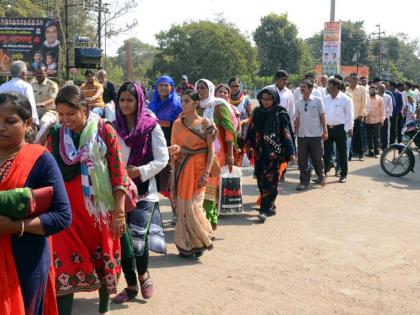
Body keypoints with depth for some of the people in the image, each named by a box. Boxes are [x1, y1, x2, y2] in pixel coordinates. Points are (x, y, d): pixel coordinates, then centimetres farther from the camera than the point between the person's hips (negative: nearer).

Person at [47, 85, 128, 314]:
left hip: (99, 209, -1)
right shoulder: (55, 136, 2)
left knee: (104, 259, 15)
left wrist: (119, 212, -9)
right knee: (65, 266, -3)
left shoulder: (104, 131, -6)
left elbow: (117, 172, -6)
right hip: (67, 211, 1)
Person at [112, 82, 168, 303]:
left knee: (137, 241, -13)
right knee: (122, 241, 7)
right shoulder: (114, 127, 6)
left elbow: (162, 159, -6)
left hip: (144, 192, -4)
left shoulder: (151, 127, -5)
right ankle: (131, 286, 25)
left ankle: (144, 274, 18)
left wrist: (139, 172, -16)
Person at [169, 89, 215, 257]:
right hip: (182, 169, 3)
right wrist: (175, 149, -15)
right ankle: (187, 244, 14)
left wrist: (206, 172, -14)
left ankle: (197, 242, 12)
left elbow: (211, 151, -4)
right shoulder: (177, 124, 8)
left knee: (193, 206, -6)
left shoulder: (206, 124, -2)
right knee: (183, 205, 2)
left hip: (198, 169, -3)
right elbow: (175, 146, 9)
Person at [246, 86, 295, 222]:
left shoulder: (280, 114, -3)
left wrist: (290, 152, -5)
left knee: (269, 180, -7)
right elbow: (251, 131, 11)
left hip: (274, 152, -4)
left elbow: (286, 133, -3)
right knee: (261, 179, 7)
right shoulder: (257, 112, 8)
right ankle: (270, 206, 20)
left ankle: (265, 209, -6)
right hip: (259, 151, 5)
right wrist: (248, 146, 7)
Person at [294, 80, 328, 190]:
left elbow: (322, 116, -2)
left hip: (316, 135, -3)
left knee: (317, 159, 8)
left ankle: (321, 177, 30)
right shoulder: (298, 103, 6)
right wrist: (295, 132, 10)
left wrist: (325, 131, -5)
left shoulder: (317, 100, -4)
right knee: (302, 160, 4)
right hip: (302, 135, 3)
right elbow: (297, 119, 12)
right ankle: (304, 181, 14)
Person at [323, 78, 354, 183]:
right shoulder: (326, 99, 6)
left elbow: (349, 115, -6)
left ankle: (343, 174, 17)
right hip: (328, 128, 4)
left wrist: (347, 129, -7)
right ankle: (324, 172, 9)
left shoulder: (345, 99, -8)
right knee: (326, 152, 4)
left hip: (340, 128, -4)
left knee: (342, 152, 6)